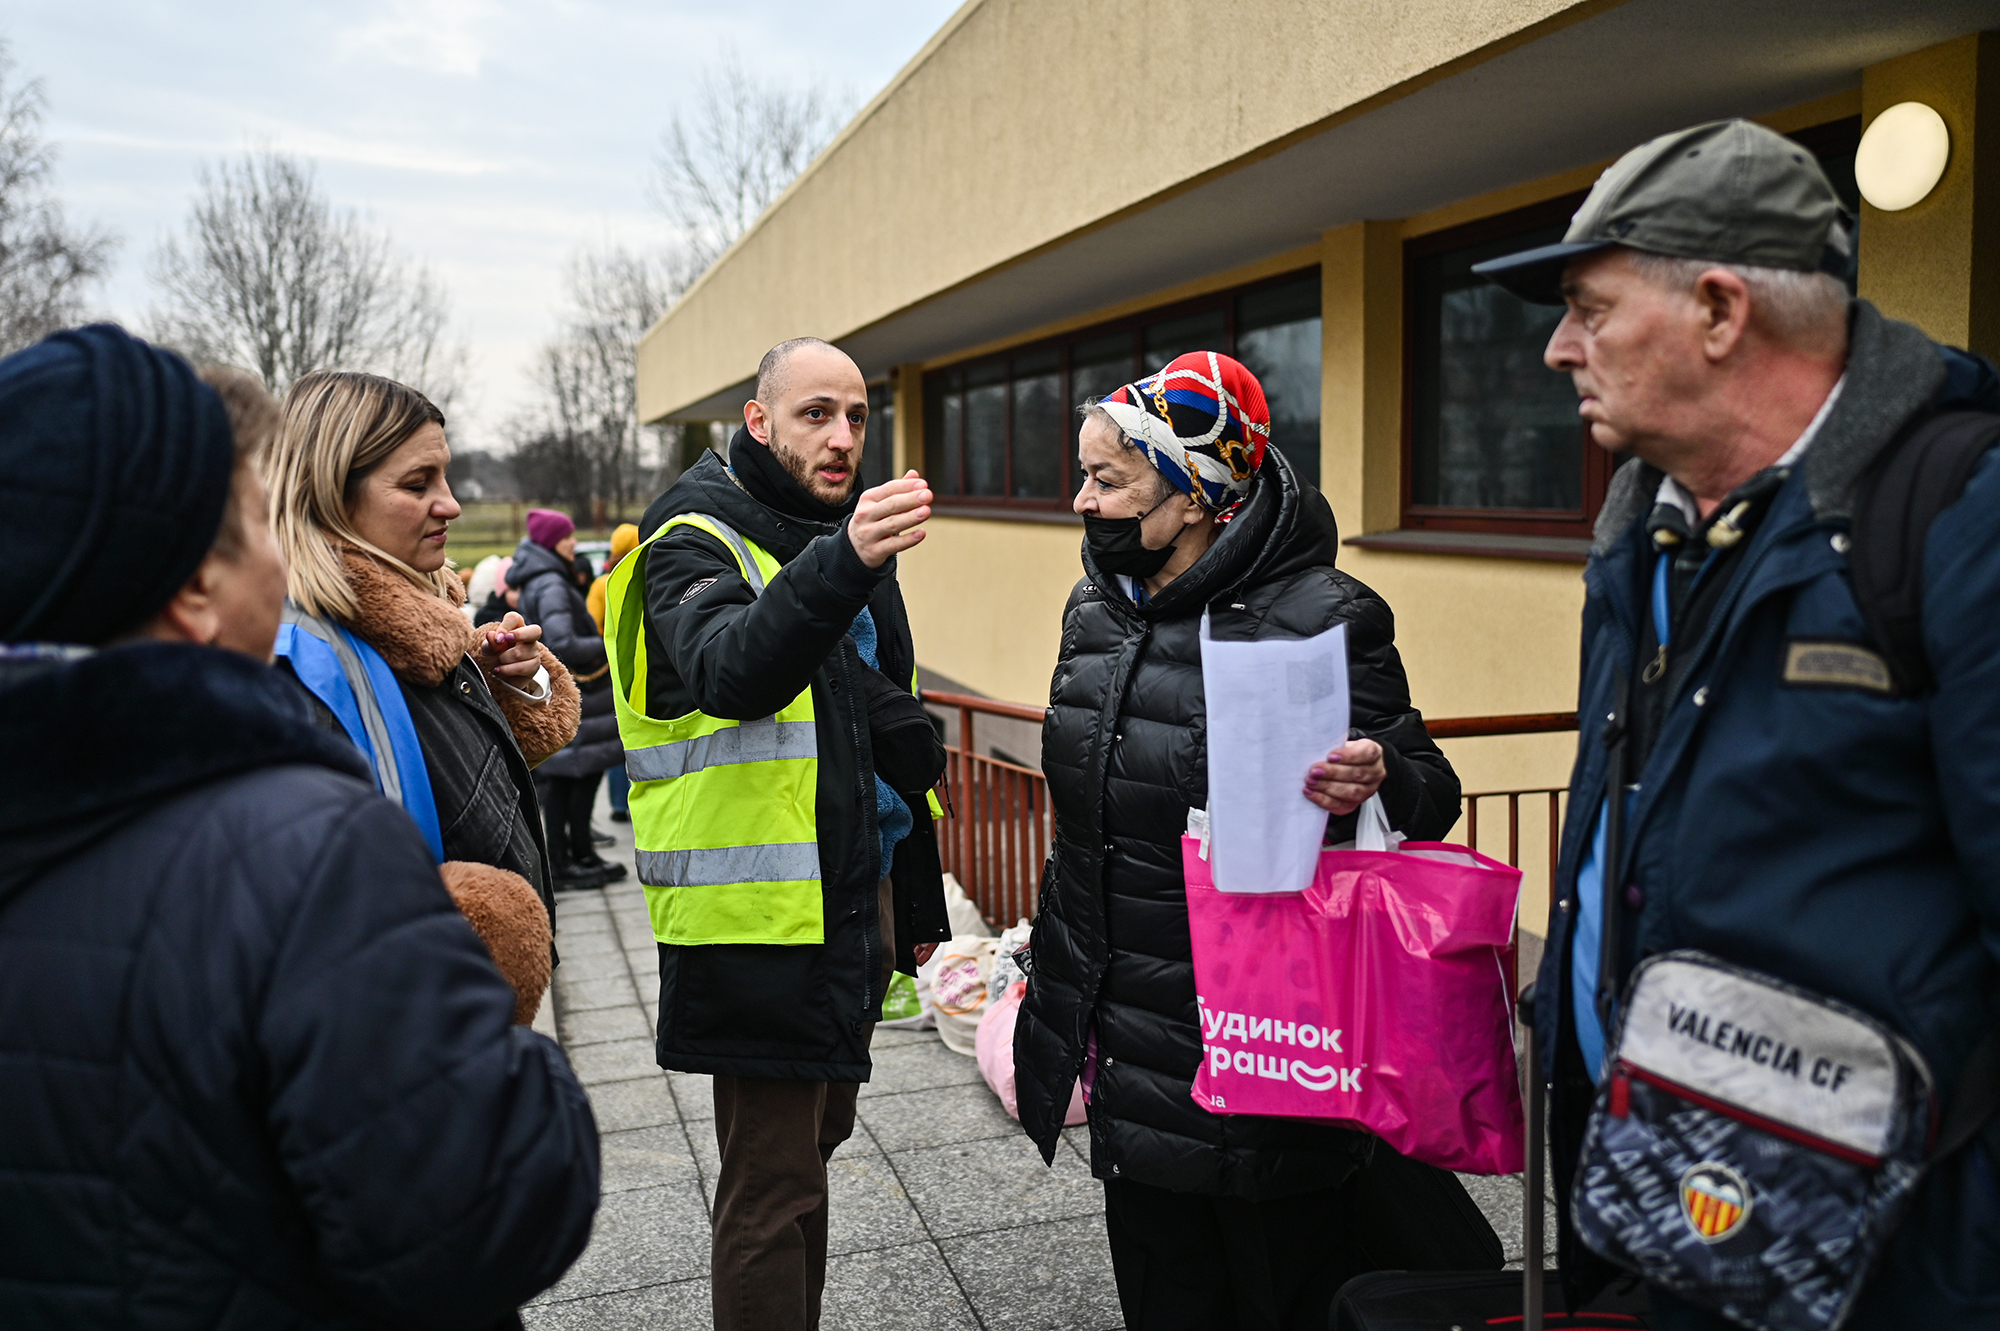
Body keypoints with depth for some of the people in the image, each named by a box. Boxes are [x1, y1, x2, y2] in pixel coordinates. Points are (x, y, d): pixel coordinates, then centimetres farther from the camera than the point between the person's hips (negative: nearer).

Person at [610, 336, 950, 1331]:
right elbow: (730, 671, -34)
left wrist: (918, 906, 20)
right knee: (772, 1186, -3)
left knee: (816, 1135, 20)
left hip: (853, 897, 8)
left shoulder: (849, 538, 14)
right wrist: (841, 565, -50)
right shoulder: (699, 544, -10)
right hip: (760, 916, -8)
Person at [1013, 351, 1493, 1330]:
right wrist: (1057, 991, 21)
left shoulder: (1322, 618, -16)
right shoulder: (1097, 611, 6)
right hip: (1130, 1054, 7)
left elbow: (1429, 794, -9)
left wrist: (1376, 783, -33)